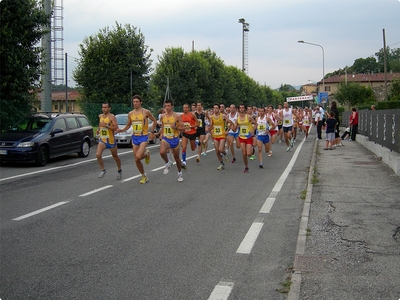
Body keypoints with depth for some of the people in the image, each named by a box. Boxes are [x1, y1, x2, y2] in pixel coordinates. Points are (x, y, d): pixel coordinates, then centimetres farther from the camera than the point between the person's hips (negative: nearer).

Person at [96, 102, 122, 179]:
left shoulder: (112, 117, -13)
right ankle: (103, 170, 2)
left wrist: (106, 125, -28)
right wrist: (99, 129, 10)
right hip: (102, 139, 5)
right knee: (98, 154, -16)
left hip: (111, 140, -4)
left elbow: (116, 127, -23)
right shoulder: (100, 116, 7)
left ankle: (119, 170, 34)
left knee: (115, 156, 11)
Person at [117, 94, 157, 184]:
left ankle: (147, 154, 12)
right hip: (134, 137, 5)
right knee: (136, 160, 6)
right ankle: (144, 176, 23)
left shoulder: (146, 112, -6)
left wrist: (152, 132, -2)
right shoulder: (130, 114, 6)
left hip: (143, 137, -5)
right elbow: (128, 125, 17)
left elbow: (155, 121, 5)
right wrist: (122, 130, -2)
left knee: (138, 156, -23)